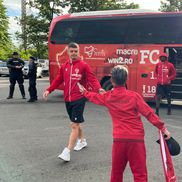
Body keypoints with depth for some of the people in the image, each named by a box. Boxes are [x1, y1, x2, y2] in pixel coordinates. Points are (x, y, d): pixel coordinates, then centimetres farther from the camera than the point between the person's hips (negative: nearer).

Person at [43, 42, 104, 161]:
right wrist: (49, 90, 7)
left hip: (79, 99, -6)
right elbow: (58, 80, 16)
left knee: (74, 125, -9)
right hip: (68, 99, 6)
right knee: (76, 123, 20)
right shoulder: (64, 66, 11)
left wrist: (99, 88, -28)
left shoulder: (83, 65, -5)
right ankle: (82, 141, 43)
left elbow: (92, 79, -11)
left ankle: (67, 152, -8)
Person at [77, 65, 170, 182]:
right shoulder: (134, 96, -7)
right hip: (136, 139, -3)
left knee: (116, 172, 19)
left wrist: (84, 91, 44)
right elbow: (149, 113, -8)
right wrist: (163, 128, 0)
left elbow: (94, 97, 24)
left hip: (119, 139, 3)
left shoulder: (107, 97, 4)